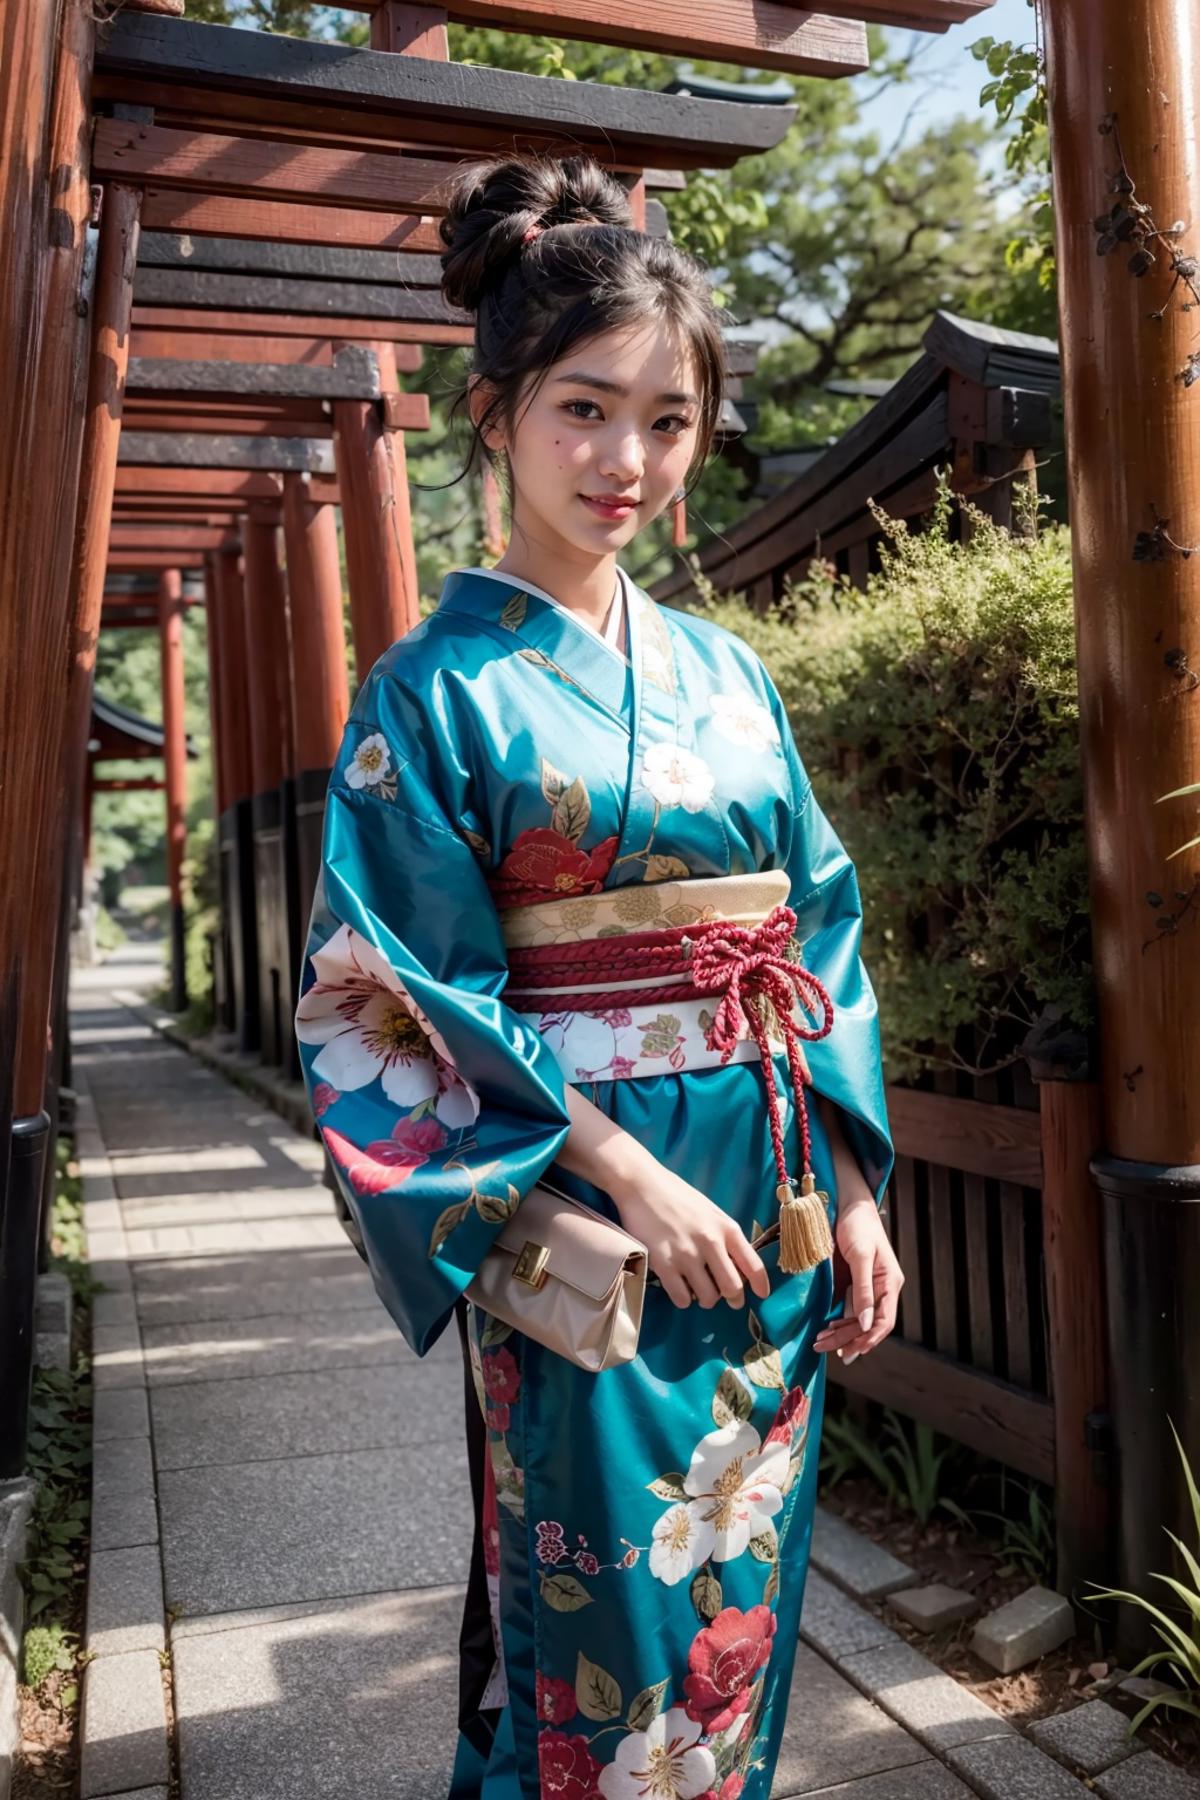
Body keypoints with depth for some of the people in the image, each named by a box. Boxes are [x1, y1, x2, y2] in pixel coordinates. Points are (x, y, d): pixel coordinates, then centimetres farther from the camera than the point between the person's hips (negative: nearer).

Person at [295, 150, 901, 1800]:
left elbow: (820, 934, 9)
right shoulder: (439, 687, -7)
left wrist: (853, 1189, 3)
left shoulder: (724, 671, 8)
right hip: (587, 1226, -5)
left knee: (740, 1618, 19)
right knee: (609, 1638, 9)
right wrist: (625, 1171, -17)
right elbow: (402, 998, -12)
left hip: (776, 1216, 5)